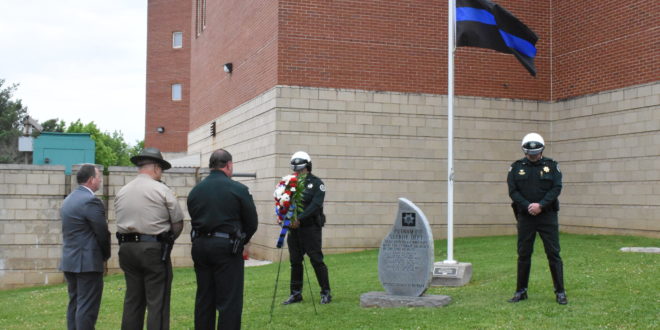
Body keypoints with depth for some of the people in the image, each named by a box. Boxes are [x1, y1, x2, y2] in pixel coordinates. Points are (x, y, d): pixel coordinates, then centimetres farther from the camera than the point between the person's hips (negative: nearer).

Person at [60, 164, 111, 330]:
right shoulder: (91, 201, -15)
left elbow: (72, 232, 14)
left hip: (69, 260, 9)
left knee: (75, 303, 14)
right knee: (87, 307, -5)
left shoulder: (68, 199, 13)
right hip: (87, 262, -9)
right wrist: (106, 255, 5)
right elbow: (103, 233, -14)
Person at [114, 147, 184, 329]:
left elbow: (121, 222, 10)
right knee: (157, 302, -2)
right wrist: (168, 240, 11)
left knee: (132, 300, 13)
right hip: (155, 249, -6)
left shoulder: (122, 192, 9)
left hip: (127, 248, 6)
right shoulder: (162, 190, -7)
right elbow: (178, 223, -3)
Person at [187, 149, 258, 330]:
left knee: (204, 298, 14)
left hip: (200, 245, 5)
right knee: (229, 301, 0)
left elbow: (195, 220, 9)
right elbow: (252, 222, -1)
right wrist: (241, 242, 15)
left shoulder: (195, 191, 7)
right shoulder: (238, 189, -6)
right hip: (227, 247, -5)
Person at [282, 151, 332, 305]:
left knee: (316, 260, -2)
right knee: (295, 261, 10)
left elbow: (316, 205, -16)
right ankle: (296, 293, 19)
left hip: (311, 228, -5)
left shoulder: (316, 183, -4)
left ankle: (326, 292, 8)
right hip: (294, 229, 5)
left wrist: (299, 218, -25)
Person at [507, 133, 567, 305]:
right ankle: (521, 291, 17)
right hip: (525, 216, 1)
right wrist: (528, 206, -15)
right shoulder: (516, 167, 4)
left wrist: (541, 205, -18)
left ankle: (560, 292, 8)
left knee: (553, 253, 0)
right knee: (523, 254, 7)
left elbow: (556, 188, -6)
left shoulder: (552, 166, 3)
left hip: (547, 216, -1)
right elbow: (513, 191, -3)